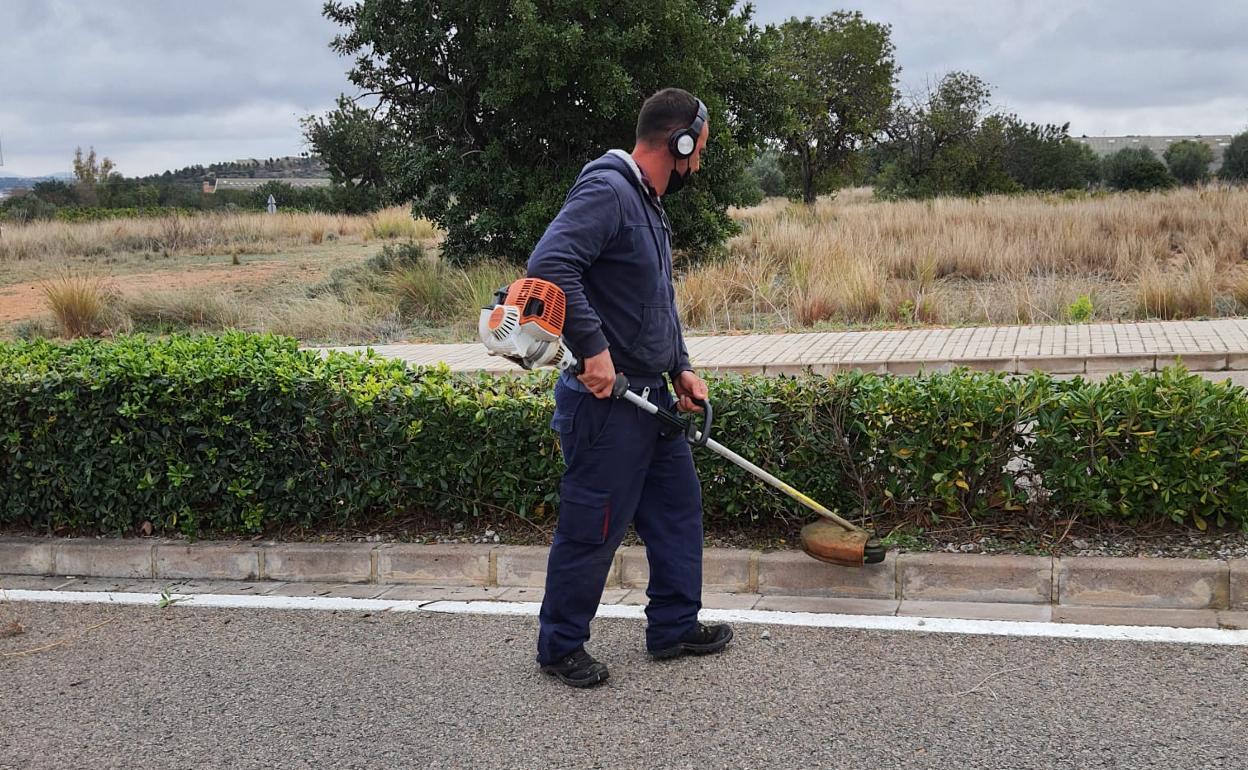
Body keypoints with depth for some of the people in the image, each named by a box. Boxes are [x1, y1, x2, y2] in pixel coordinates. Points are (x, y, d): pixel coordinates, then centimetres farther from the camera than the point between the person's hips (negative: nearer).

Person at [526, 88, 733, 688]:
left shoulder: (649, 204, 16)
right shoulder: (606, 190, -17)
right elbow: (548, 265, -31)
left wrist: (680, 368, 16)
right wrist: (593, 349, -29)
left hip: (650, 394, 10)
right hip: (605, 398, -10)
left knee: (678, 505, 17)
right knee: (592, 529, 1)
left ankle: (674, 627, 31)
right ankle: (560, 646, 18)